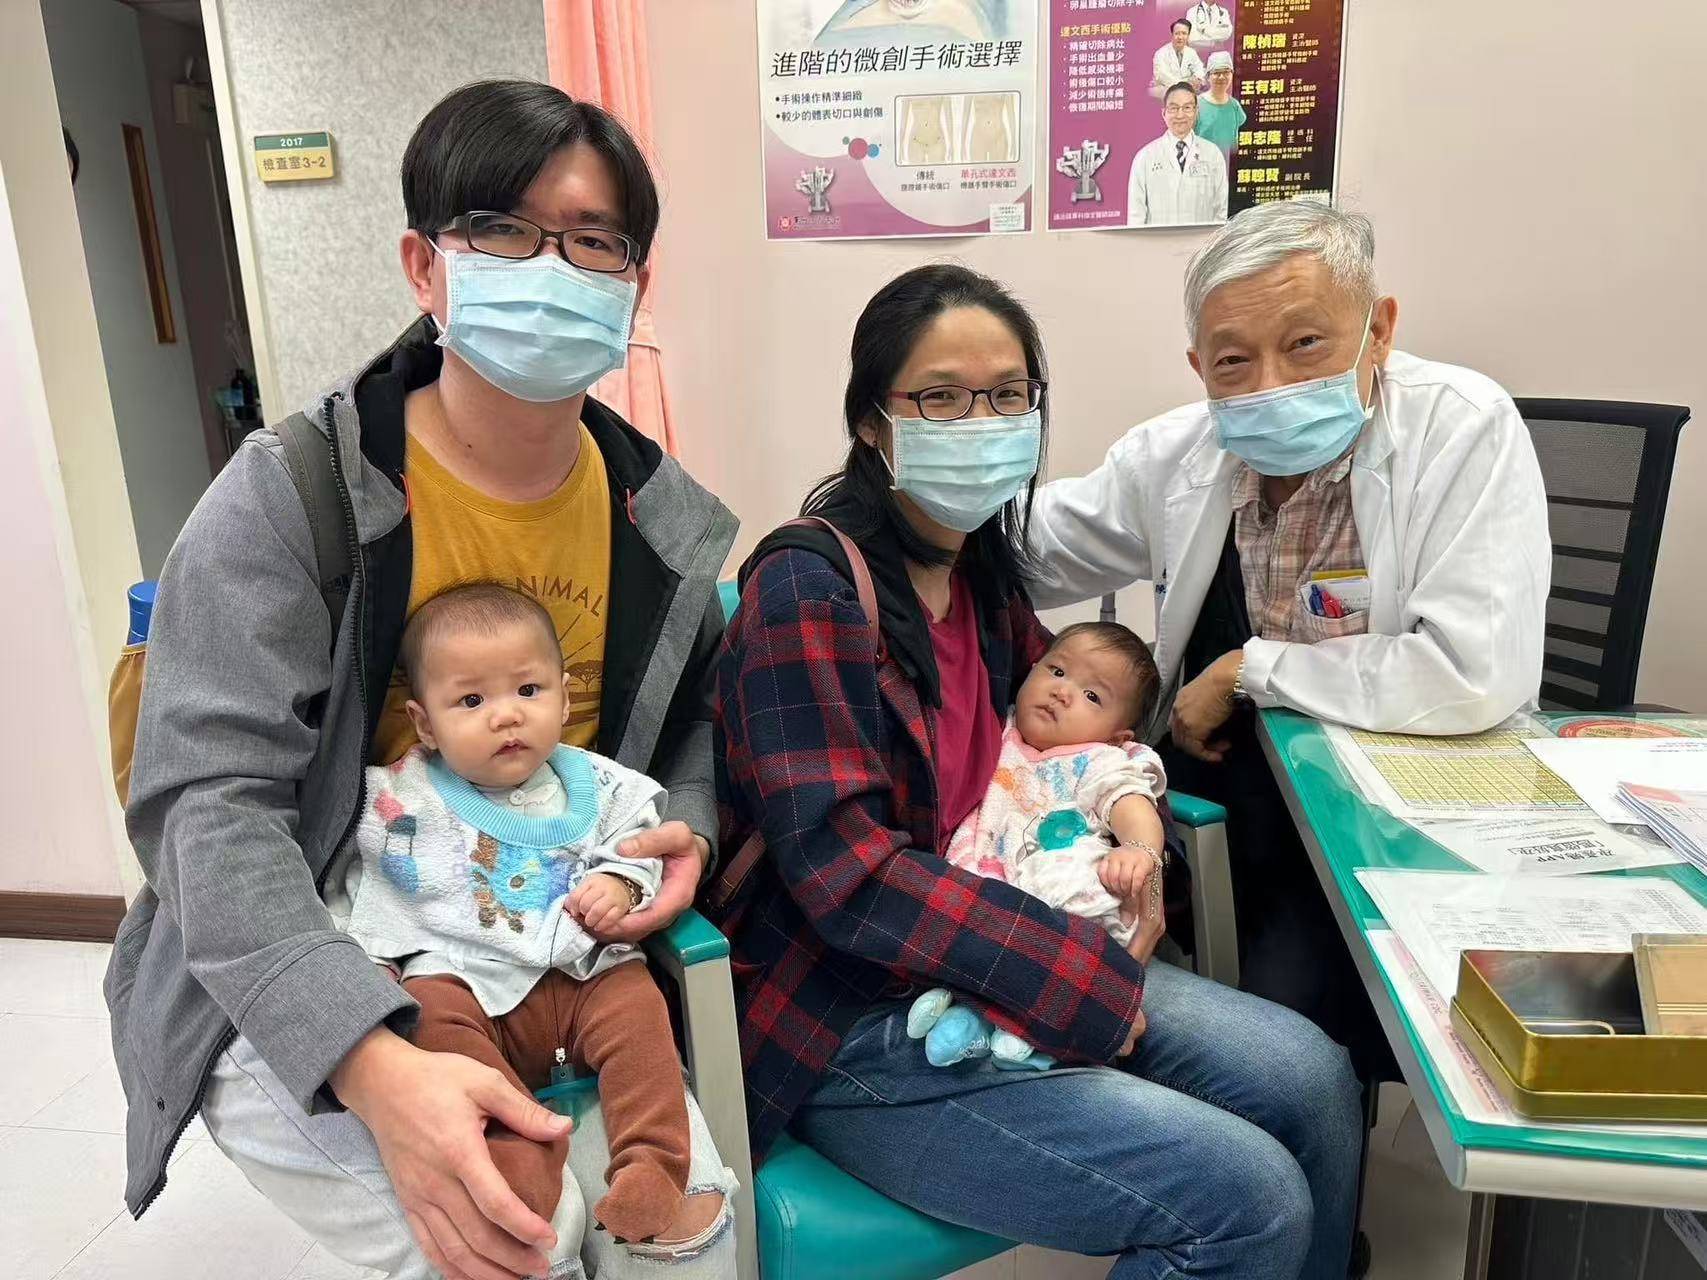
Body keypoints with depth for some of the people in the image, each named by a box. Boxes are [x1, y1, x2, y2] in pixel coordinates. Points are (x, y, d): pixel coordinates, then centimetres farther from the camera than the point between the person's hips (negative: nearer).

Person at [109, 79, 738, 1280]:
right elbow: (212, 807, -21)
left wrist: (688, 830, -8)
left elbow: (696, 707, 16)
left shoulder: (664, 518, -1)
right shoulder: (290, 494, -15)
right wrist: (375, 1065, -35)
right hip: (288, 1001, -3)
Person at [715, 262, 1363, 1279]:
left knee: (1314, 1080, 1)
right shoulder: (807, 587, -17)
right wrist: (1088, 974, -20)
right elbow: (847, 871, -23)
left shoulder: (986, 571, 7)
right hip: (847, 1025, -7)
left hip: (986, 954, 8)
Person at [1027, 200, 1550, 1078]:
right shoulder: (1178, 453, -3)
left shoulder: (1466, 429, -17)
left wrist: (1246, 669, -18)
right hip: (1230, 769, 4)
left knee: (1291, 1004, -24)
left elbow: (1476, 677, -27)